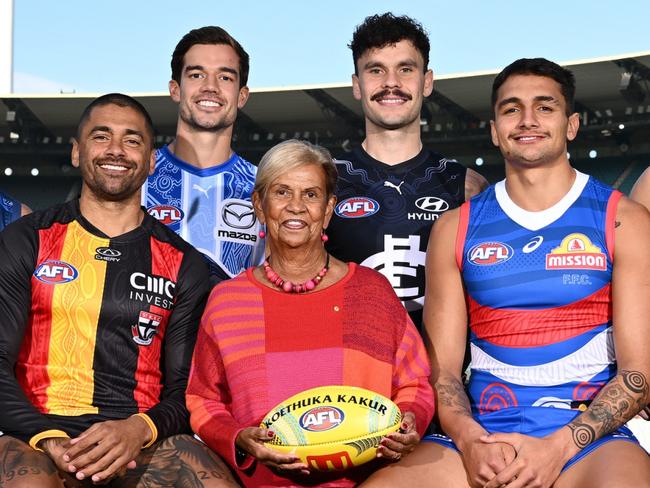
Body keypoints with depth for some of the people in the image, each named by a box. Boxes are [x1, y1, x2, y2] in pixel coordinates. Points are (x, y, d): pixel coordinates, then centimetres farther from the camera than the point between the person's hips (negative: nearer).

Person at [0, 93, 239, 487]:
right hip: (40, 426, -1)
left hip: (142, 437, 1)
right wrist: (48, 440, -15)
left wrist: (139, 429, -14)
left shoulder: (185, 265, 13)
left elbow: (186, 390, 8)